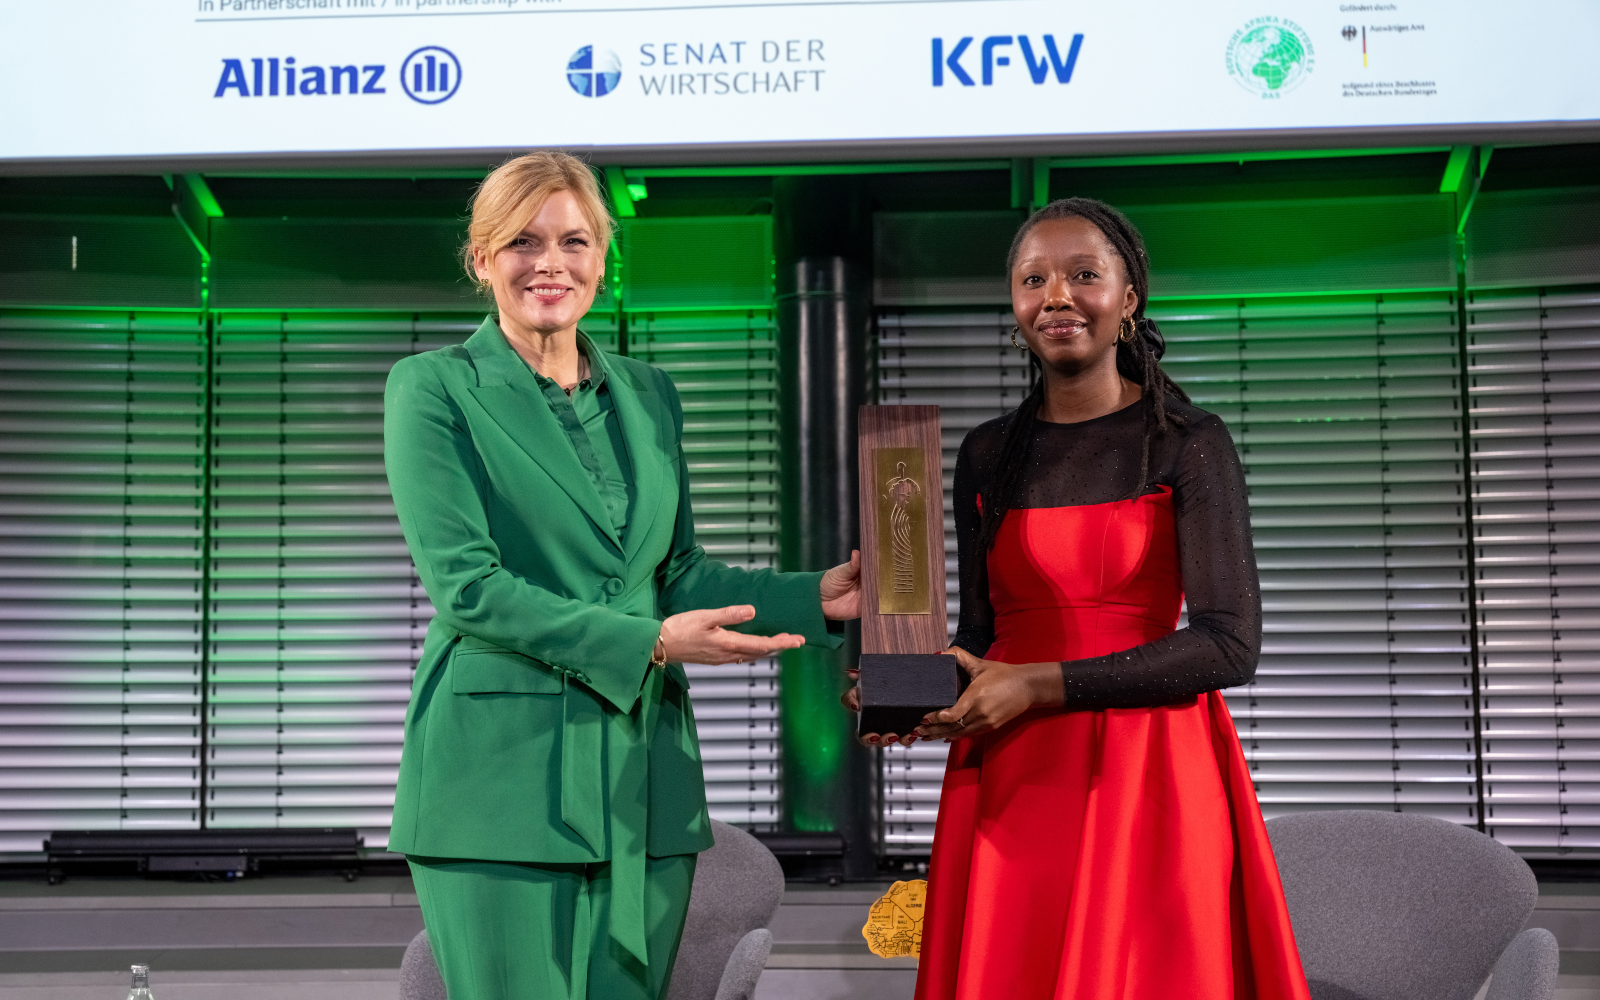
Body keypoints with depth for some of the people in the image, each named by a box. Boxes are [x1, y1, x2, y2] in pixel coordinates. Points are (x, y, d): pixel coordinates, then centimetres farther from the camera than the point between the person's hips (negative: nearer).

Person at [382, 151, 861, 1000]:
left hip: (642, 779, 5)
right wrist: (648, 642, -16)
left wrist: (815, 597, -1)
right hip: (500, 777, -5)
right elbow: (466, 585, -10)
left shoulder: (649, 396, 14)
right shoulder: (433, 388, -2)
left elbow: (675, 573, 14)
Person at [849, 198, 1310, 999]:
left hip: (1148, 776, -3)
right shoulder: (986, 456, 11)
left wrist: (1040, 685, -15)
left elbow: (1231, 644, -10)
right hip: (1007, 783, 3)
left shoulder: (1189, 444, -2)